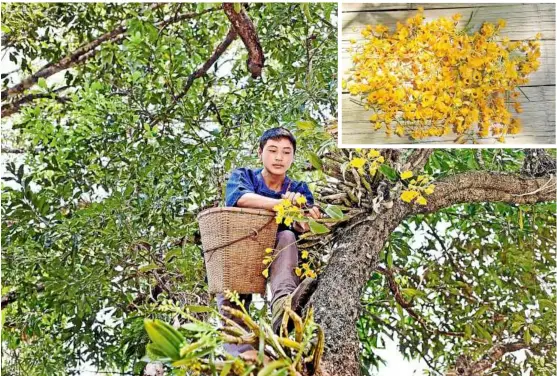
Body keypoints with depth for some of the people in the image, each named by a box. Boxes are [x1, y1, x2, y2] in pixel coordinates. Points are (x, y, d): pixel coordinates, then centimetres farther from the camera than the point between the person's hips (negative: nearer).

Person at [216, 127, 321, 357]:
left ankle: (283, 304, -55)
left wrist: (302, 223, -42)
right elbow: (241, 198, -24)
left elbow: (307, 226, -15)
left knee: (287, 236, -30)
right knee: (229, 299, -29)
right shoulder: (243, 176, 2)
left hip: (276, 260, 0)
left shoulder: (299, 190, 6)